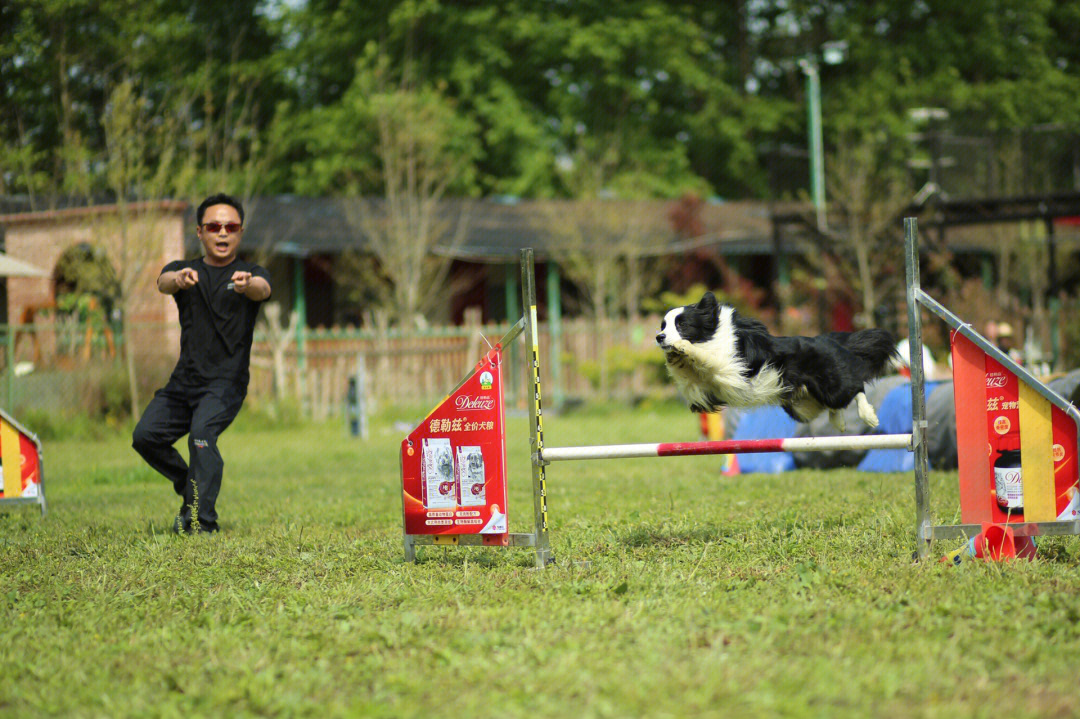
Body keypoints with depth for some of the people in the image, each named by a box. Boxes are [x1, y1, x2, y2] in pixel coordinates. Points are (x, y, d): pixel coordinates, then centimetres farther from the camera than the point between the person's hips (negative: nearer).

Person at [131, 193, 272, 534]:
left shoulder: (250, 274, 3)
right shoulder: (184, 270, 10)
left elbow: (263, 289, -22)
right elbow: (163, 282, -15)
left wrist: (248, 285, -49)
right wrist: (178, 279, -41)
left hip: (226, 381, -4)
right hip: (184, 380, 5)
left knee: (201, 432, -27)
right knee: (146, 435, -7)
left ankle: (202, 521, -31)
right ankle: (190, 489, 16)